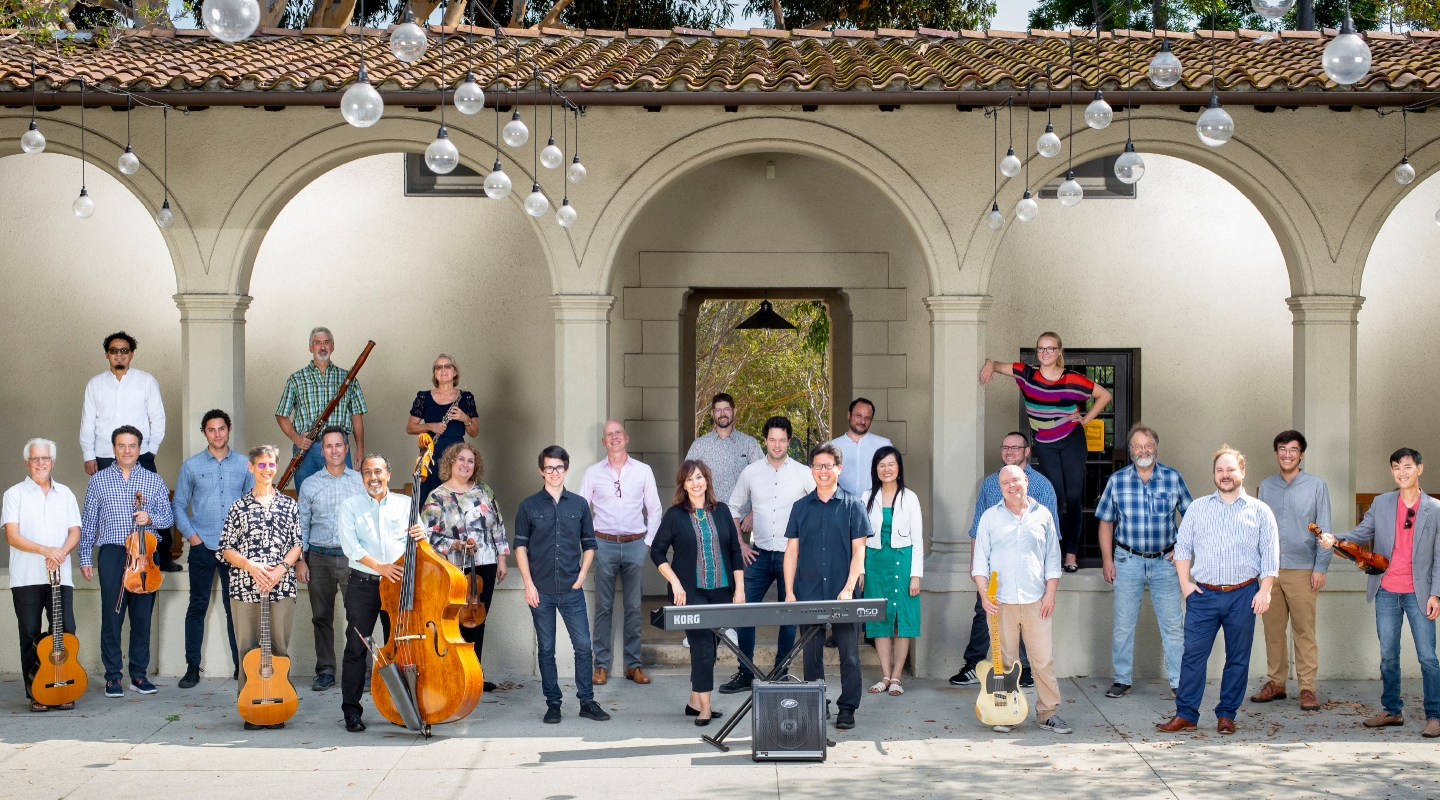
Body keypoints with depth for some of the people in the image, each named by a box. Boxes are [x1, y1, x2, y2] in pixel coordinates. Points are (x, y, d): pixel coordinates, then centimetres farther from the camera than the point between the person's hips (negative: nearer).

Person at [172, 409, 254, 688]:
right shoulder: (191, 466, 5)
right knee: (197, 607, 2)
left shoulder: (244, 465, 6)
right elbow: (178, 504, 9)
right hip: (203, 547, 0)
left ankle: (241, 665, 10)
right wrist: (190, 534, -1)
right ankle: (192, 668, 6)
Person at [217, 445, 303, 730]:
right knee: (247, 648, 0)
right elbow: (226, 549, 5)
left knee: (279, 647, 1)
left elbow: (298, 545, 9)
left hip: (282, 587, 1)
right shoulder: (239, 507, 7)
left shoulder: (289, 506, 10)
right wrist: (250, 565, -11)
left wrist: (282, 567, -8)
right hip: (245, 588, 0)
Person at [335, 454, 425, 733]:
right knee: (356, 648, -1)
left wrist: (420, 536, -18)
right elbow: (350, 545, -7)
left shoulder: (406, 504, 10)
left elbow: (419, 542, 7)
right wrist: (379, 566, -20)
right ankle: (352, 710, 5)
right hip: (362, 585, -1)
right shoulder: (350, 507, 6)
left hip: (399, 584, 1)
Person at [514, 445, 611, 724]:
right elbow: (521, 546, 3)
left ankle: (587, 701, 8)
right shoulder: (529, 506, 3)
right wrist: (528, 584, -5)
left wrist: (582, 575, 0)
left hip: (572, 591, 1)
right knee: (546, 649, 5)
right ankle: (553, 703, 13)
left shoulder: (579, 504, 7)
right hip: (541, 591, -1)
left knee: (583, 645, -1)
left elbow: (589, 544, 12)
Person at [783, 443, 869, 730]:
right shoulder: (801, 507, 9)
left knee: (849, 654, 0)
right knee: (811, 654, 7)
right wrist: (789, 592, 0)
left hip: (843, 595, -2)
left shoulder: (852, 505, 2)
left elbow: (859, 550, -2)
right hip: (808, 594, 2)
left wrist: (849, 588, -11)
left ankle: (847, 709, 9)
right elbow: (792, 551, 8)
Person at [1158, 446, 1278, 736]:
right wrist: (1185, 583, 1)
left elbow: (1270, 554, 3)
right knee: (1193, 654, -4)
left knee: (1238, 658, 4)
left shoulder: (1259, 511, 6)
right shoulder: (1198, 508, 11)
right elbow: (1182, 547, 12)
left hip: (1243, 596, -1)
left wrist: (1264, 591, -6)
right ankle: (1186, 715, 1)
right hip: (1203, 594, 1)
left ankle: (1226, 715, 14)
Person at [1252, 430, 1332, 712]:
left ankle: (1307, 687, 1)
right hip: (1270, 569, 3)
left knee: (1304, 630, -3)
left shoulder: (1316, 485, 1)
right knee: (1272, 630, 6)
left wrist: (1320, 567, -7)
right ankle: (1276, 683, 16)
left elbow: (1324, 530, 0)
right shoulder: (1266, 486, 10)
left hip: (1302, 570, -3)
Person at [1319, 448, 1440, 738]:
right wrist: (1334, 539, -15)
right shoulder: (1381, 504, 7)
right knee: (1388, 656, 9)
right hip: (1386, 592, 3)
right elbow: (1361, 534, 6)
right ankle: (1392, 711, 20)